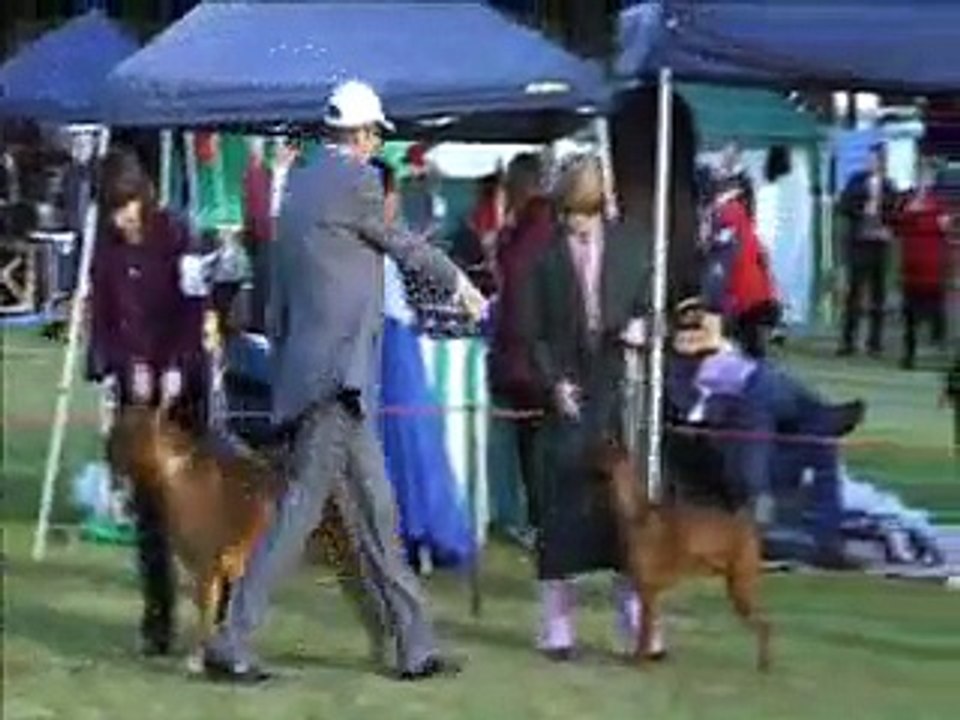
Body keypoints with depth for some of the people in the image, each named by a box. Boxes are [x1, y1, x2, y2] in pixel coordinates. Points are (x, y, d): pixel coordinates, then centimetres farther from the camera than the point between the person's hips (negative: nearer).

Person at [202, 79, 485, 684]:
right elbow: (402, 246, 2)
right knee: (301, 509, -7)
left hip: (320, 371, 10)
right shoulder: (357, 181, -11)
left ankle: (415, 645, 17)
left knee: (377, 510, 12)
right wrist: (458, 282, 20)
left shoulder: (301, 182, 14)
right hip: (338, 372, -10)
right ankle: (232, 642, -6)